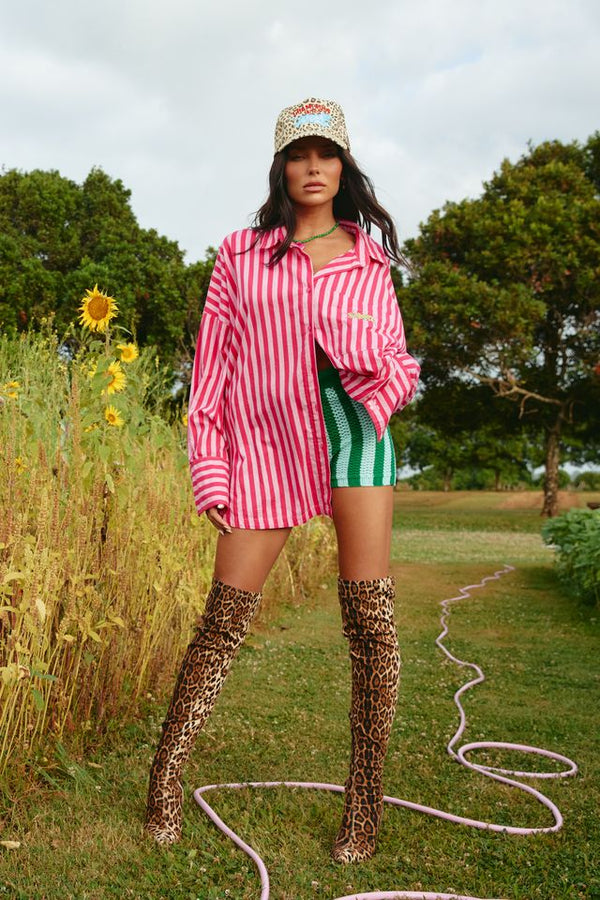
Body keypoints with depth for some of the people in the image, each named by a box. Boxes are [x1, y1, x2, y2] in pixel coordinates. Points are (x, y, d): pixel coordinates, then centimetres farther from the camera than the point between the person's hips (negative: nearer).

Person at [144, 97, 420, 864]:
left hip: (353, 426, 1)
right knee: (225, 619, 1)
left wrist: (392, 384, -7)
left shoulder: (369, 258, 14)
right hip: (264, 440, -1)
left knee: (369, 616, -3)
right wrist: (207, 466, 2)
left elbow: (395, 354, 18)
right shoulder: (241, 255, 11)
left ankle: (365, 798, 10)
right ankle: (167, 767, 20)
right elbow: (213, 363, 8)